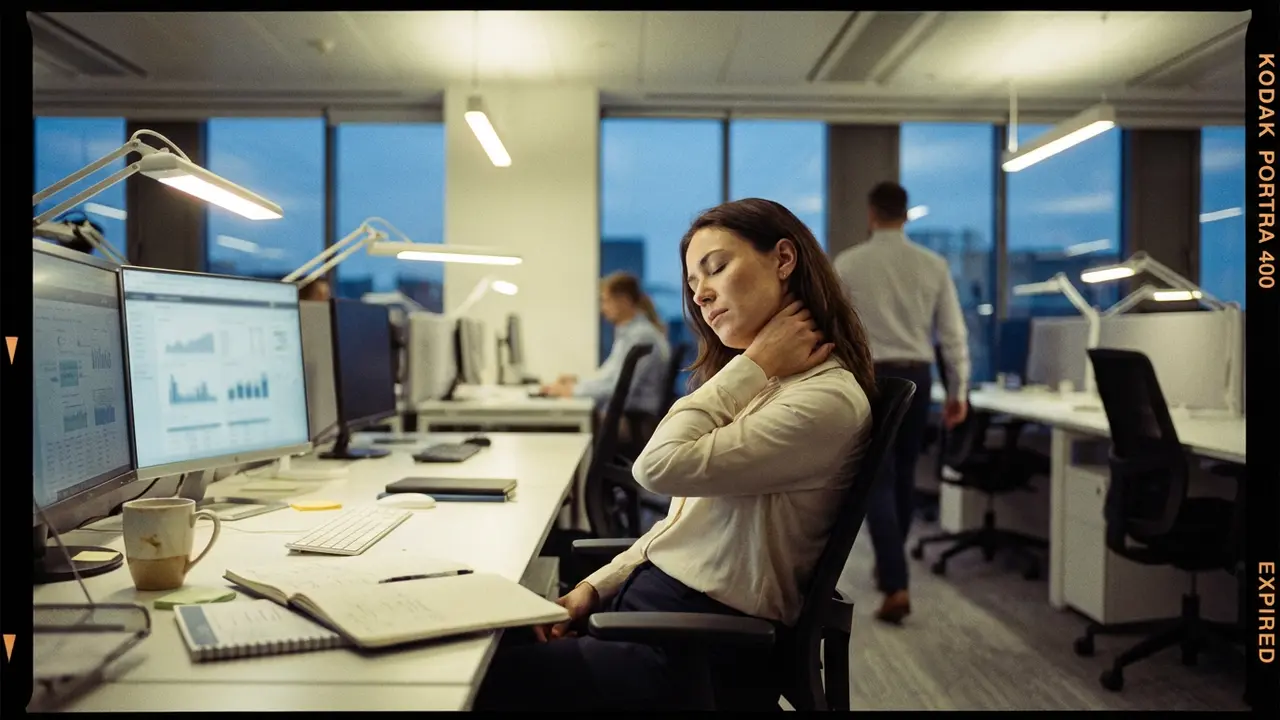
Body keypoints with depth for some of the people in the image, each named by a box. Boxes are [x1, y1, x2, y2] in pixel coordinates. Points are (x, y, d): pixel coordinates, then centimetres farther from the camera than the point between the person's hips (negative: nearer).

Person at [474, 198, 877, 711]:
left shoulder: (826, 398, -18)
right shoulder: (756, 384, 13)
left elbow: (661, 467, -23)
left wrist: (751, 365, -13)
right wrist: (596, 587, 6)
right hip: (645, 594, 9)